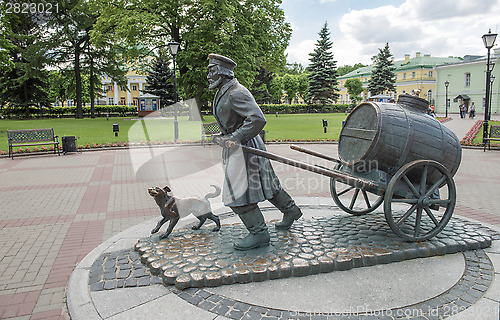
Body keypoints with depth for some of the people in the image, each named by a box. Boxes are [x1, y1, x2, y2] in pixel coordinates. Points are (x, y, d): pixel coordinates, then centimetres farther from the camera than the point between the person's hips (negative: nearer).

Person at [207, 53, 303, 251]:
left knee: (238, 192, -6)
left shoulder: (237, 93, -19)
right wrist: (222, 136, 14)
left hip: (244, 147, -10)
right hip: (235, 147, 10)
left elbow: (257, 119, -29)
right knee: (263, 182, 19)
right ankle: (290, 210, 36)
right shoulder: (223, 93, 14)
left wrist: (235, 139, -29)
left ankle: (259, 233, 5)